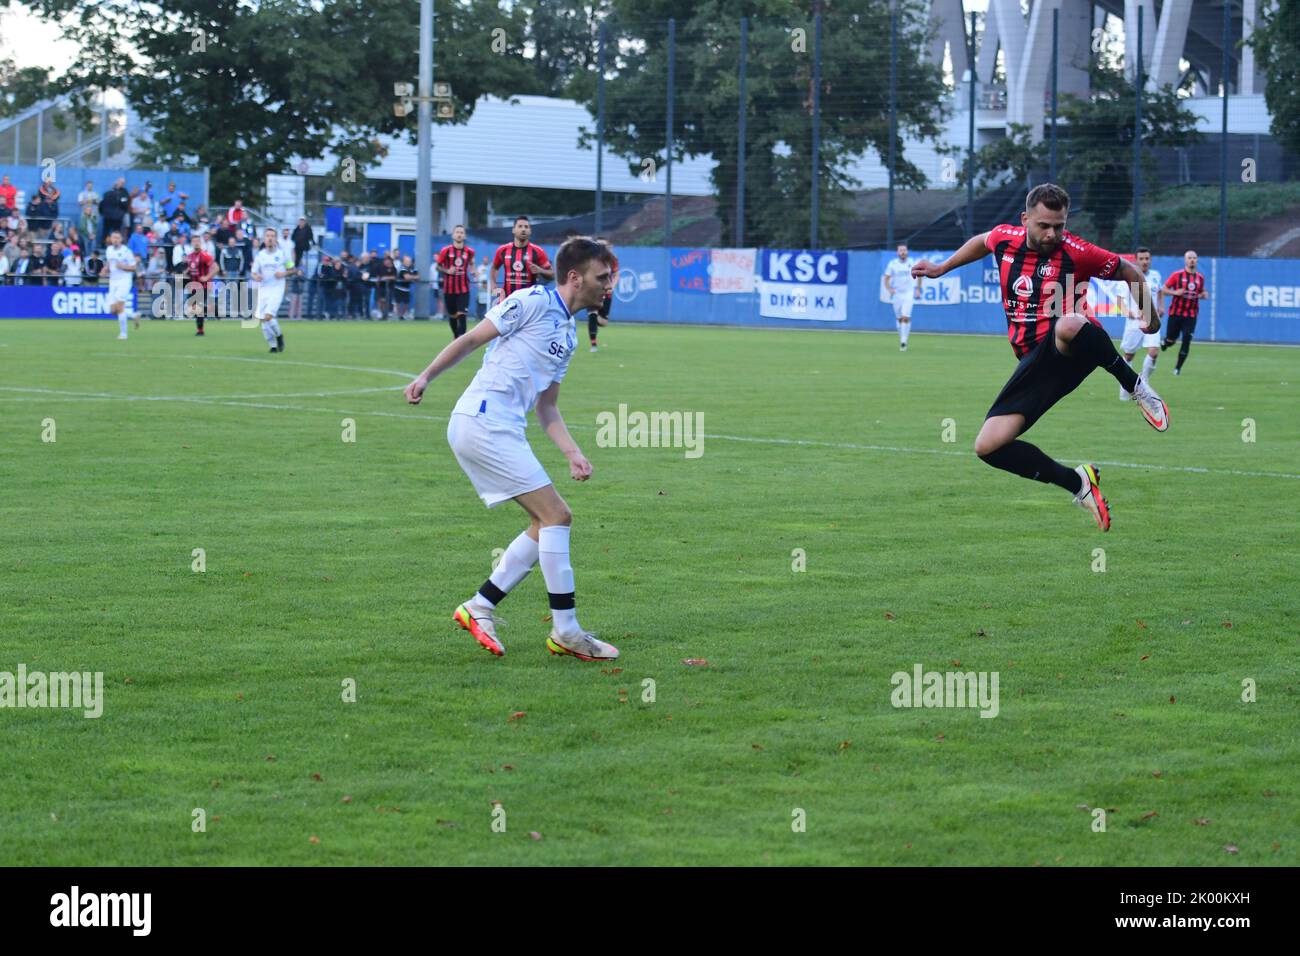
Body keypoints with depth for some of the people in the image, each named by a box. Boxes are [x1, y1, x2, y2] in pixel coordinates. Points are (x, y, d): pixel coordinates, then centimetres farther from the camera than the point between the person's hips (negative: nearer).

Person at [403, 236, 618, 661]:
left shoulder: (568, 335, 20)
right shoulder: (533, 302, -6)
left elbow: (547, 407, 23)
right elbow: (470, 339, -3)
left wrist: (573, 453, 11)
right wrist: (426, 377, -10)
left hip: (502, 431, 9)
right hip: (483, 422, -9)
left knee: (546, 524, 6)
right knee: (556, 515, -10)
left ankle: (479, 607, 9)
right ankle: (565, 631, -7)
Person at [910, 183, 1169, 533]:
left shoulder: (1077, 253, -9)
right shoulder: (1004, 238, 4)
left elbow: (1130, 273, 6)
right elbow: (982, 241, 31)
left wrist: (1150, 319, 12)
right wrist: (941, 267, 34)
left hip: (1071, 352, -5)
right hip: (1035, 362, 5)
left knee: (1067, 325, -45)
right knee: (988, 446, -11)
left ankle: (1135, 386, -17)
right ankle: (1078, 484, 2)